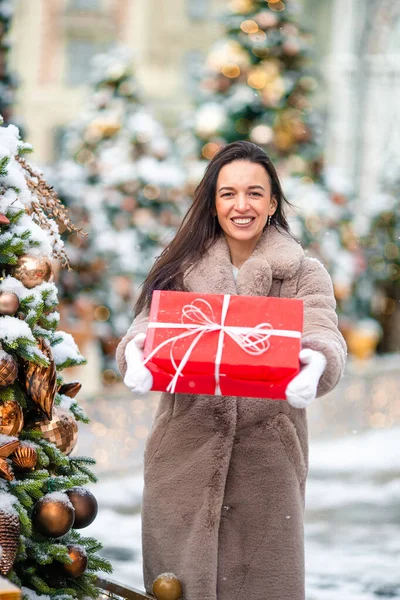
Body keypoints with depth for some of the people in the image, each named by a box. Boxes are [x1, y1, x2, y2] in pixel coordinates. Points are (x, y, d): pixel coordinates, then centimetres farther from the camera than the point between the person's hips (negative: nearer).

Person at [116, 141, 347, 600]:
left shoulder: (303, 274, 4)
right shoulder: (181, 270, 8)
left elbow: (325, 337, -11)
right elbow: (148, 328, -5)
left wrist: (317, 365, -36)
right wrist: (135, 354, -29)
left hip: (268, 459, -1)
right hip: (185, 456, 1)